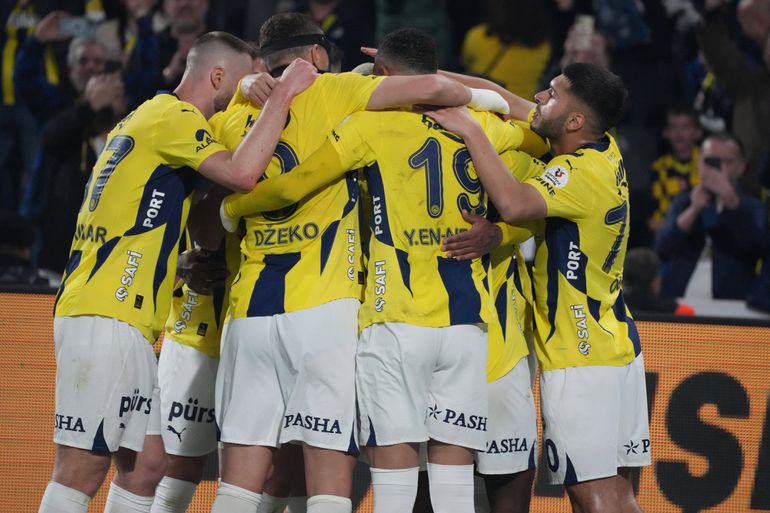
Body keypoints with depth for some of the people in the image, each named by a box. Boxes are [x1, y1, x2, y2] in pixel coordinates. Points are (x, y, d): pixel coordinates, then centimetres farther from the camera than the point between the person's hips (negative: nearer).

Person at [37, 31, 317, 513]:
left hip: (126, 322, 10)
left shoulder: (149, 115, 23)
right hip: (105, 316, -10)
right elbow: (241, 173, -23)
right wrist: (283, 95, -16)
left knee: (145, 466, 8)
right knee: (83, 471, -11)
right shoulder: (174, 117, -7)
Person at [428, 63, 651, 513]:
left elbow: (513, 203, -40)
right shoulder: (604, 151, 7)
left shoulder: (580, 173, -20)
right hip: (616, 345, 9)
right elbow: (506, 99, 15)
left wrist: (471, 132, -28)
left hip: (580, 358, -9)